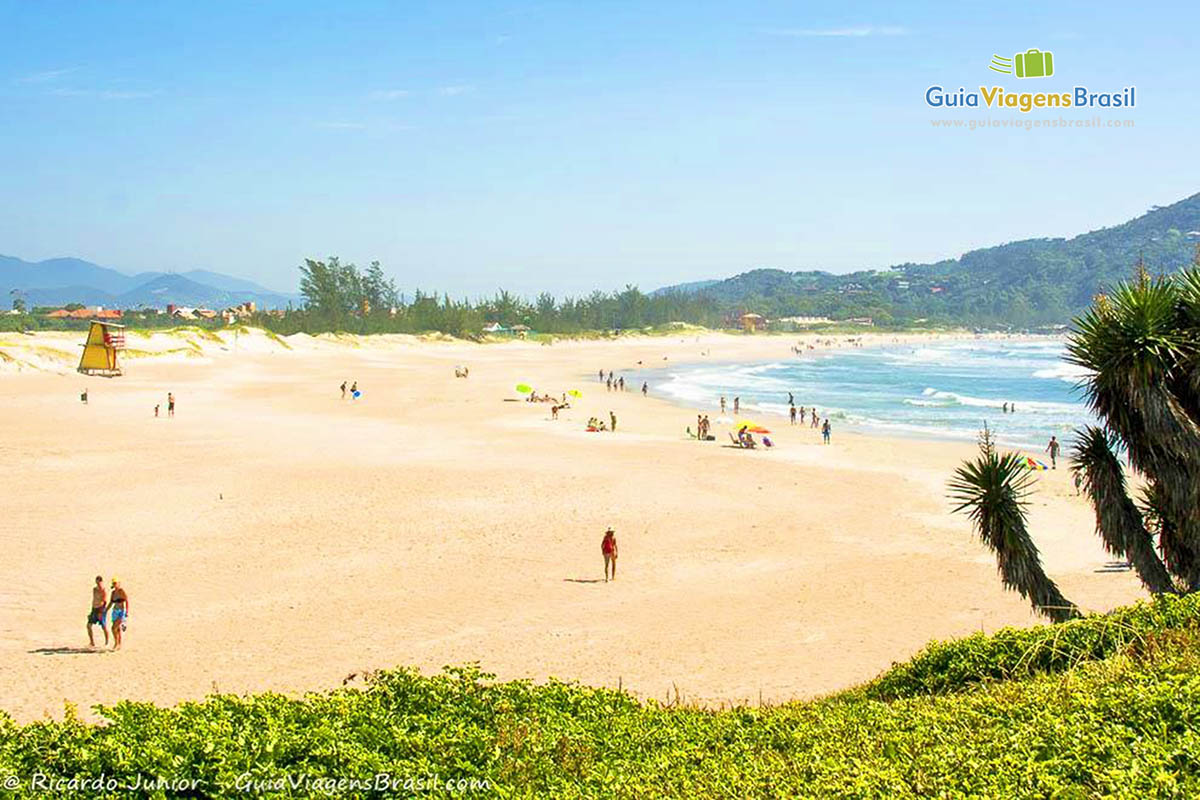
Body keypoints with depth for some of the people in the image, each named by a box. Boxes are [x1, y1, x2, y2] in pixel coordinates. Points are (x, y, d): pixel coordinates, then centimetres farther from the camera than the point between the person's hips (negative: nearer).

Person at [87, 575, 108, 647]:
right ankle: (92, 642, 4)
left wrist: (101, 612, -27)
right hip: (94, 609, 7)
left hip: (101, 610, -7)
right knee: (89, 625, -4)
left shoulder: (104, 591, -13)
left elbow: (105, 602, -18)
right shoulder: (94, 589, 10)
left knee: (103, 627, -2)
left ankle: (107, 642, 17)